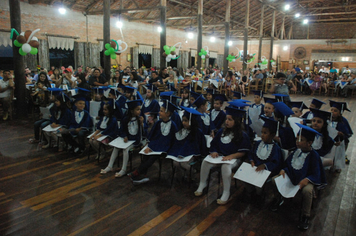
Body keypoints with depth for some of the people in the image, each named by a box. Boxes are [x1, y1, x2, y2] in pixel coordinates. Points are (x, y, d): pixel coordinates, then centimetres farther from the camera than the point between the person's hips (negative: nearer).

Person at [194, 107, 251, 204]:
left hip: (234, 158, -5)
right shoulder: (222, 131, 7)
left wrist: (231, 156, -23)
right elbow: (214, 143, 16)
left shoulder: (243, 136, -8)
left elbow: (243, 152, -10)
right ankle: (202, 184, 0)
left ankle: (226, 193, -20)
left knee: (226, 166, -37)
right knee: (205, 161, -21)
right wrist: (213, 151, -3)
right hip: (219, 156, 5)